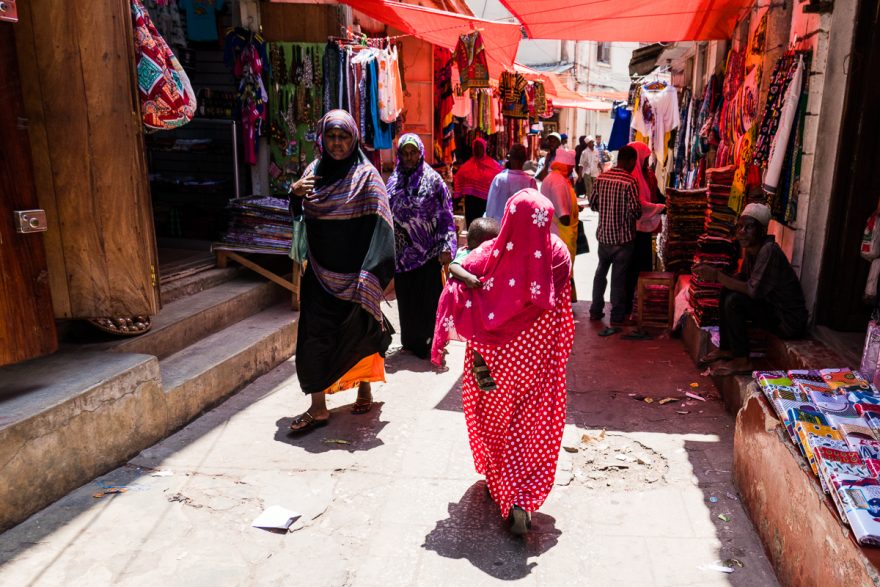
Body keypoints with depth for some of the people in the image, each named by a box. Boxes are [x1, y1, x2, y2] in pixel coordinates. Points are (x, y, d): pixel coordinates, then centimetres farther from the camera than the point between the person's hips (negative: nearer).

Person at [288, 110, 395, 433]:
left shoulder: (366, 175, -8)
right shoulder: (314, 169, 7)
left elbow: (379, 225, -15)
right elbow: (301, 217, 15)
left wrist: (371, 274, -23)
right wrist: (295, 192, -7)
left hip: (353, 272, -4)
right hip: (321, 271, 4)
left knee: (359, 333, 10)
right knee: (315, 334, 0)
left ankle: (364, 388, 34)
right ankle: (318, 408, 8)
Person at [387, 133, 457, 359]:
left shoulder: (433, 179, -3)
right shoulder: (394, 181, 9)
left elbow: (445, 216, -6)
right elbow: (388, 216, 13)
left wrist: (446, 247, -14)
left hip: (428, 251, -4)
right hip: (403, 252, 4)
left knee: (429, 298, -1)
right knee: (406, 298, 10)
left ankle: (429, 343, 12)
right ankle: (411, 340, 25)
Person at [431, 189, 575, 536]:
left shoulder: (488, 255, -17)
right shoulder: (557, 254, -13)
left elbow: (455, 293, -17)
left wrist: (441, 341, -9)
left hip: (494, 356, 0)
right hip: (538, 356, 0)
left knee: (494, 420, 22)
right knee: (533, 427, 12)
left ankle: (498, 482, 41)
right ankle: (522, 501, 1)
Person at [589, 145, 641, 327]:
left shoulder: (601, 178, 1)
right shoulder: (630, 181, -15)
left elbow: (593, 204, 7)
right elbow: (636, 210, -19)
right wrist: (635, 213, 2)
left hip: (603, 235, 5)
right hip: (623, 237, -5)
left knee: (601, 272, 18)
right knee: (618, 277, 4)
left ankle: (595, 311, 26)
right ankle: (617, 317, 13)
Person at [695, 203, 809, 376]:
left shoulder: (769, 250, -25)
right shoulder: (750, 248, 2)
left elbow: (753, 291, -30)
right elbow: (742, 278, 14)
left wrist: (717, 275, -27)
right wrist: (715, 275, -5)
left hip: (789, 321, -9)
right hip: (772, 307, 9)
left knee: (734, 301, -24)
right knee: (726, 291, 6)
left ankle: (742, 361, -10)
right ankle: (726, 349, 13)